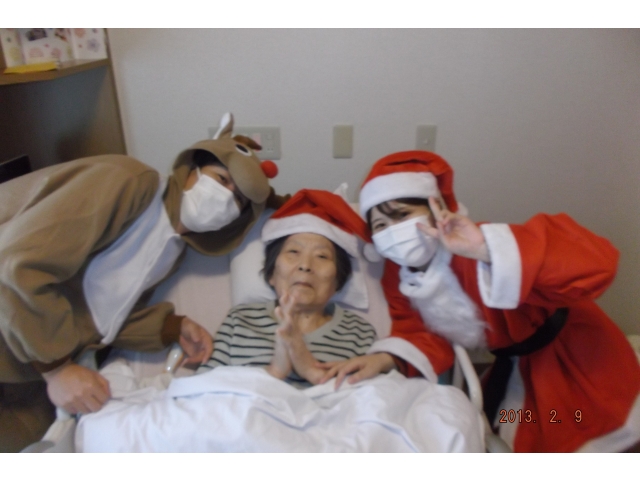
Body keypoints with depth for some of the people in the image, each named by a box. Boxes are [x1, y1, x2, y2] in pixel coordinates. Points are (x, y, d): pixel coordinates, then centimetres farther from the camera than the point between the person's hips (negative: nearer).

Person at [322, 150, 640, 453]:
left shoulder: (476, 258, -37)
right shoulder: (399, 274, -13)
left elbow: (597, 263, -47)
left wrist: (485, 249, -57)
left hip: (577, 366, -5)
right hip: (518, 368, 6)